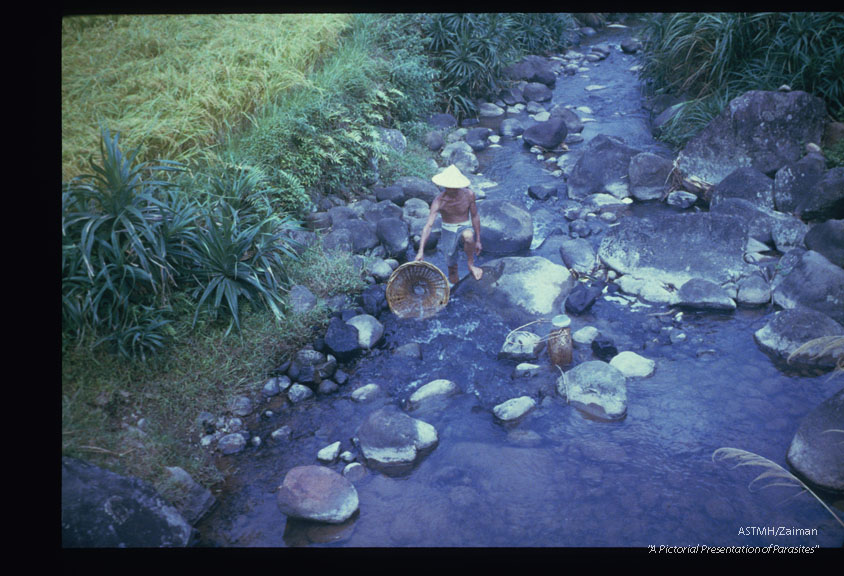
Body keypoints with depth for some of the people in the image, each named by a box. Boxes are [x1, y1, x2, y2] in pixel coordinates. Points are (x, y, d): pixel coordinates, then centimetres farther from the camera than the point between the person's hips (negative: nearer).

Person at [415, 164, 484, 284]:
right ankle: (453, 273, 38)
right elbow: (428, 225, -25)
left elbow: (475, 217, -3)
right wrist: (421, 251, -32)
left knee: (468, 235, -36)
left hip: (465, 227, 0)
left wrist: (478, 241, -1)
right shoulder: (439, 201, -21)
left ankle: (471, 265, -13)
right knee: (451, 263, 2)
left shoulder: (469, 194, -16)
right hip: (448, 231, 0)